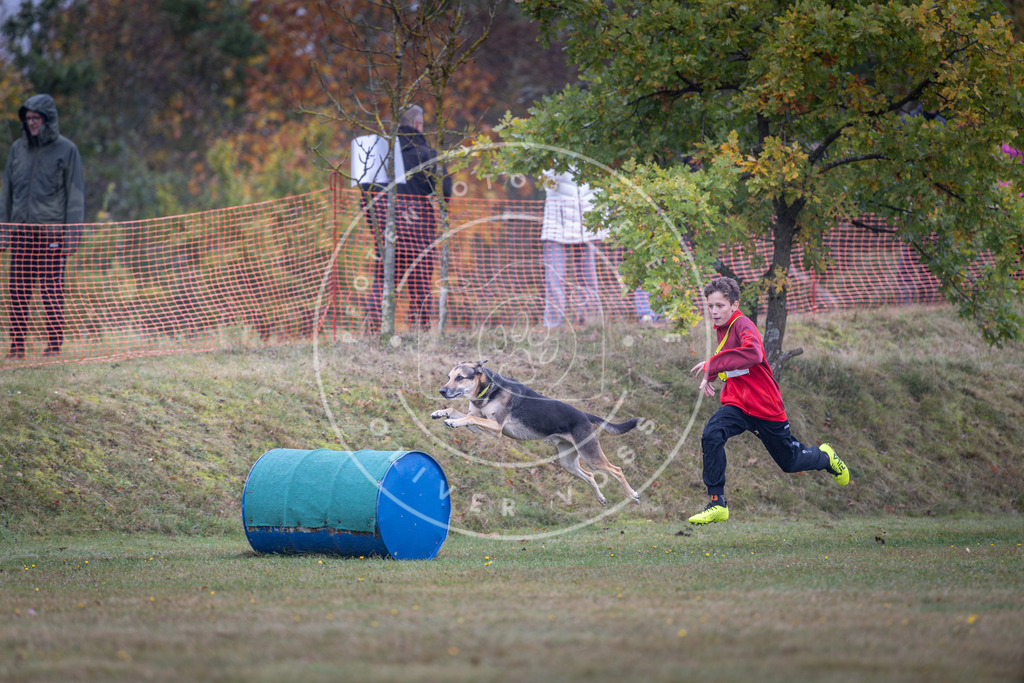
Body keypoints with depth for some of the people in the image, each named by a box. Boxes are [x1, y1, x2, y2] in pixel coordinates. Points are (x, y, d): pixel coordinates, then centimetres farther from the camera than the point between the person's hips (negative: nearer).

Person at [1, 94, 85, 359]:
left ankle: (55, 345, 2)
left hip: (52, 231, -4)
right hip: (21, 231, 4)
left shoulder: (66, 150, 1)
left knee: (52, 289, -4)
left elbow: (75, 195, 0)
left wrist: (72, 235, -7)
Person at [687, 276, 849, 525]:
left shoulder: (743, 325, -19)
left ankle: (825, 456, 46)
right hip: (737, 404, 6)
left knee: (790, 462, 11)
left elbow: (753, 354, -42)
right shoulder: (723, 329, 8)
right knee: (711, 436, -24)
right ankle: (717, 504, -21)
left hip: (765, 407, -6)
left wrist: (713, 365, -39)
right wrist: (710, 376, 13)